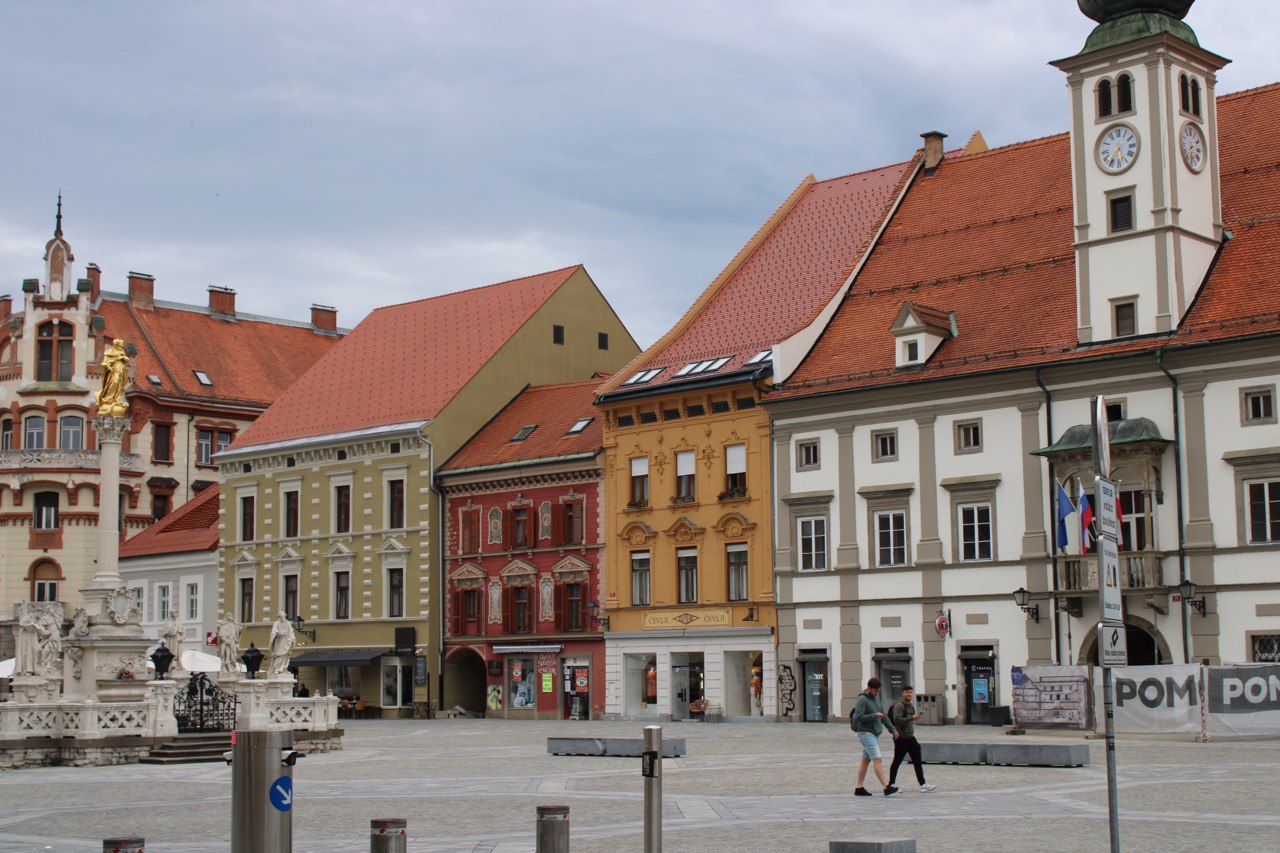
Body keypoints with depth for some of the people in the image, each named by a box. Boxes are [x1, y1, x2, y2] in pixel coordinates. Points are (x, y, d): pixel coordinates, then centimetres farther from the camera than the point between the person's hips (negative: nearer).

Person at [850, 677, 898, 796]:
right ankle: (886, 787, -17)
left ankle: (859, 788, 14)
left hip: (874, 734, 9)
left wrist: (893, 729, 17)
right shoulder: (862, 700, -13)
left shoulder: (876, 698, 13)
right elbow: (858, 717, -21)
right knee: (878, 760, -13)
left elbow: (884, 715, 20)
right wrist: (874, 715, -21)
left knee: (866, 761, 10)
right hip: (866, 734, -9)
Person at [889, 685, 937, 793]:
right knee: (897, 761, 0)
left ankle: (923, 784, 5)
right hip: (901, 738, -9)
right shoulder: (899, 705, -14)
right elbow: (897, 720, -24)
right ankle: (891, 784, 10)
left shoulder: (910, 705, 16)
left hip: (910, 737, 9)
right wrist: (912, 718, -26)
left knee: (918, 761, 5)